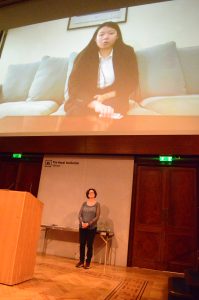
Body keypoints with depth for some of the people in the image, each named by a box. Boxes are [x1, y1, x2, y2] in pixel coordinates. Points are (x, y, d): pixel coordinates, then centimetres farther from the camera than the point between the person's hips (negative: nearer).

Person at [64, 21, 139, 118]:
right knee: (76, 111, -33)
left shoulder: (127, 53, 7)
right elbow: (74, 86, -10)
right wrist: (95, 104, -31)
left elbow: (131, 84, 2)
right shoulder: (84, 56, 4)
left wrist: (105, 97, -14)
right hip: (86, 101, 0)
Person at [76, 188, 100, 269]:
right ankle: (81, 261, 16)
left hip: (92, 228, -2)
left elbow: (97, 217, -7)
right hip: (82, 227, 3)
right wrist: (82, 222, -15)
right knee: (82, 244, 5)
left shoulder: (97, 204, 0)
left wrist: (88, 223, -15)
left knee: (89, 245, 2)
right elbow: (80, 214, 3)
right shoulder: (84, 203, 7)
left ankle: (88, 262, 12)